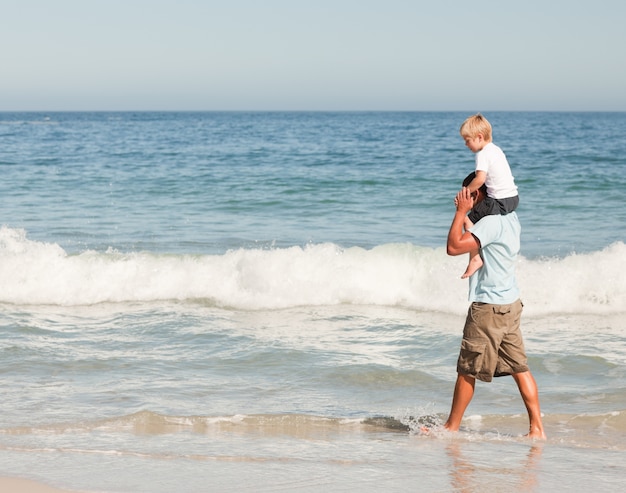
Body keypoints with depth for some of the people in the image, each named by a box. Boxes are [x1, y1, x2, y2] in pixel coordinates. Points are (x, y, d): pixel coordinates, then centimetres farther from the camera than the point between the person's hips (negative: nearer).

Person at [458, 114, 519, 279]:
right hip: (513, 197, 10)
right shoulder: (496, 149, 16)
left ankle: (475, 258, -13)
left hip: (500, 201, -10)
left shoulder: (483, 154, -12)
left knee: (468, 220, -4)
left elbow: (480, 179, -23)